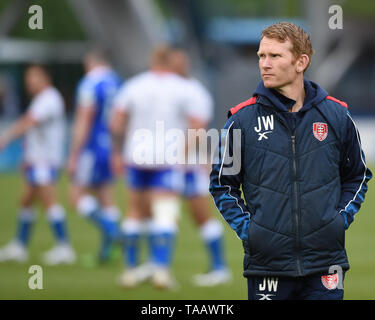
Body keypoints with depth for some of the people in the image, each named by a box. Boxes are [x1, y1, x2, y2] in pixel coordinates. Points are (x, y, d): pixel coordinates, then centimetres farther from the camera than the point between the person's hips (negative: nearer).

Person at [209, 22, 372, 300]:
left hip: (325, 262, 1)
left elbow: (357, 176, 17)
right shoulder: (243, 119, 0)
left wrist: (342, 218, 4)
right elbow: (222, 183, 9)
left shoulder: (336, 115, 4)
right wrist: (245, 226, -3)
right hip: (267, 263, -1)